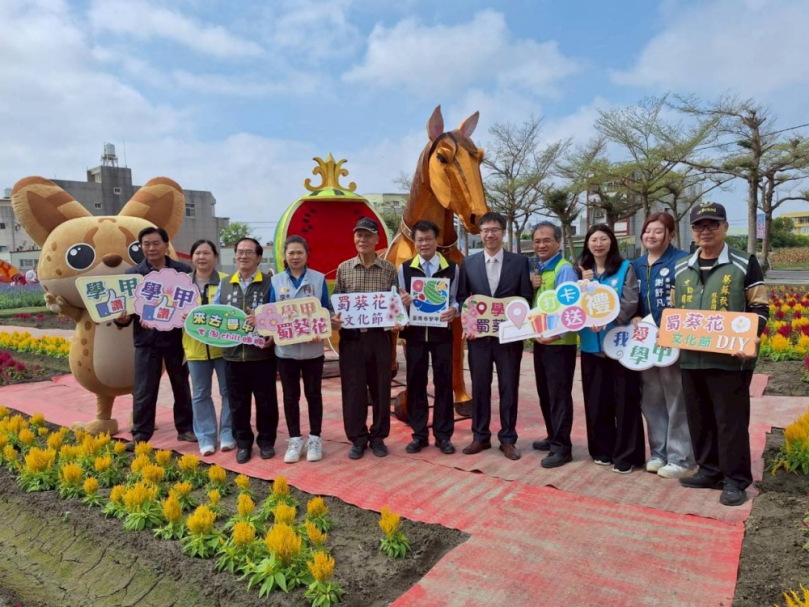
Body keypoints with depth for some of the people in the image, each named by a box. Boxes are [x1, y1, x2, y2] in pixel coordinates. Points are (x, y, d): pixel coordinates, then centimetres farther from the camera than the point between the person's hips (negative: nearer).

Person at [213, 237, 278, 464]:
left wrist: (273, 335, -21)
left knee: (266, 402, 9)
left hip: (262, 355, -3)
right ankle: (243, 443, 26)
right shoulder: (224, 285, 10)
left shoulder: (269, 284, -2)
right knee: (238, 404, 12)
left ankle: (266, 441, 25)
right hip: (233, 355, 3)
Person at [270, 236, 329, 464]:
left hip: (312, 347, -1)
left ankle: (314, 439, 22)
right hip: (285, 348, 1)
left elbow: (326, 311, 2)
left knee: (313, 393, 9)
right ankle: (295, 440, 23)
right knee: (290, 396, 10)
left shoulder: (319, 279, 1)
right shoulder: (276, 281, 4)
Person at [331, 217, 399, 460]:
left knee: (380, 388, 8)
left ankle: (378, 437, 23)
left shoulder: (389, 269, 3)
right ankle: (358, 438, 20)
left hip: (379, 336, 0)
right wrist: (334, 319, -13)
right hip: (351, 337, 0)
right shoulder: (344, 269, 4)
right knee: (353, 389, 5)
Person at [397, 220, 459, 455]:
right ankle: (419, 435, 19)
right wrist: (403, 302, -17)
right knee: (415, 384, 7)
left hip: (441, 332, -1)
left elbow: (456, 299, 2)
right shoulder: (404, 268, 5)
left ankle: (443, 435, 17)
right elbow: (399, 301, 6)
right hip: (414, 332, 1)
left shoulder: (452, 268, 2)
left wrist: (453, 310, -19)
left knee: (443, 383, 5)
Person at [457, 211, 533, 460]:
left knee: (508, 388, 6)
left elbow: (527, 298, 0)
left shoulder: (520, 261, 1)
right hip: (478, 335, 1)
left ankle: (508, 439, 20)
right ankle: (480, 436, 23)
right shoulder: (469, 263, 6)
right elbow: (461, 297, 8)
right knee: (479, 387, 9)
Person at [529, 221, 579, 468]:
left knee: (559, 394, -2)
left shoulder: (564, 269, -13)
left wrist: (557, 333, -34)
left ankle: (562, 447, 7)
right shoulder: (536, 269, 12)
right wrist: (530, 287, -5)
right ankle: (553, 437, 30)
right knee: (544, 392, 16)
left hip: (559, 342, -8)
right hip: (539, 340, 8)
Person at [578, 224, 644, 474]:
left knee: (625, 399, 0)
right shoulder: (582, 271, 11)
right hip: (591, 343, 4)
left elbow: (630, 302, -11)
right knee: (596, 399, 9)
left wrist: (607, 320, -25)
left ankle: (626, 455, 10)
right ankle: (603, 449, 23)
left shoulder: (625, 268, 0)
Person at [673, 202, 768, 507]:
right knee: (699, 419, 13)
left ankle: (735, 480, 14)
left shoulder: (745, 264, 0)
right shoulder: (681, 268, 13)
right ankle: (709, 470, 28)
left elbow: (759, 308, -1)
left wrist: (751, 338, -18)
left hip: (730, 359, -5)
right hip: (691, 358, 5)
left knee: (731, 420, 2)